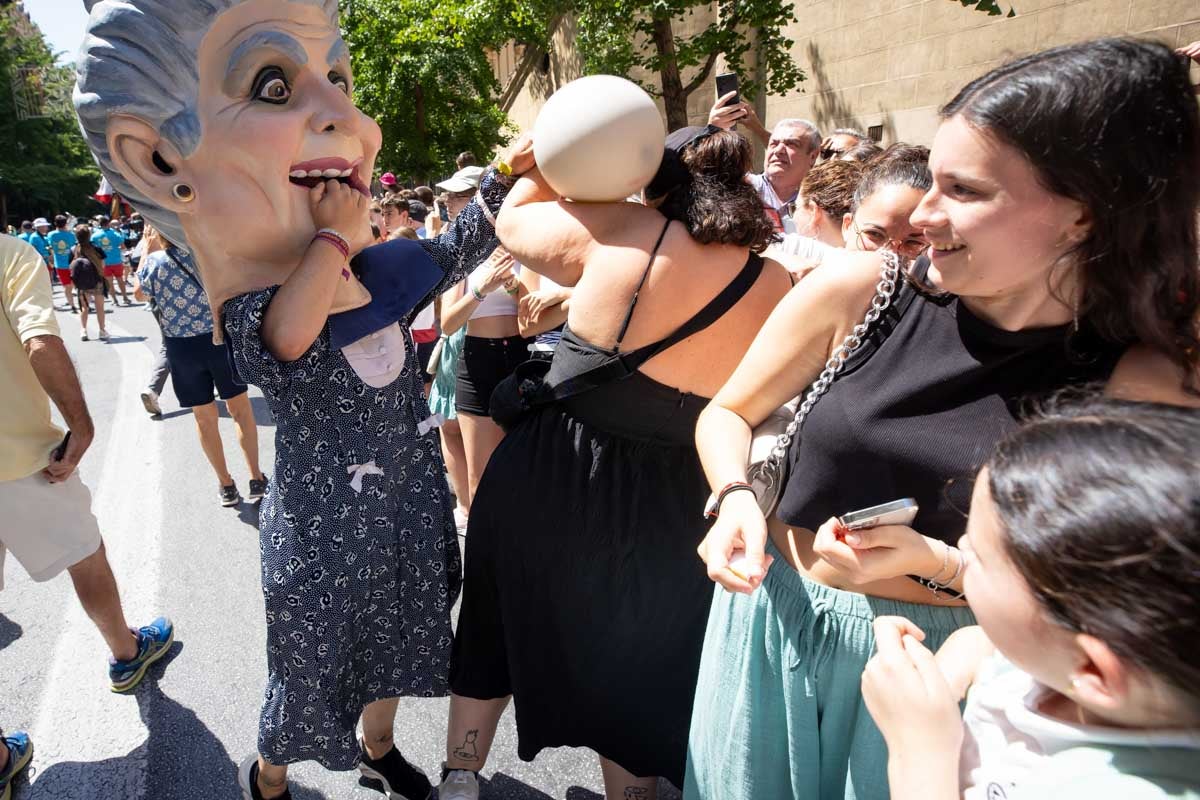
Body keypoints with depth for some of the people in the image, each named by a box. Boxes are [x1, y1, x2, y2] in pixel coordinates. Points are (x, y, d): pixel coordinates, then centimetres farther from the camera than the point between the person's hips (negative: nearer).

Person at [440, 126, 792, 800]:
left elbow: (512, 221, 2)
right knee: (637, 670, 23)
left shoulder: (619, 233, -15)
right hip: (666, 510, 1)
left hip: (548, 474, 0)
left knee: (503, 624, 24)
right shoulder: (778, 289, -9)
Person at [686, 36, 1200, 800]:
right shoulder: (857, 291, -14)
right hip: (773, 619, 2)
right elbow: (728, 414, 0)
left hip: (939, 664, -1)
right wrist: (737, 499, -19)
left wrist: (932, 561, -22)